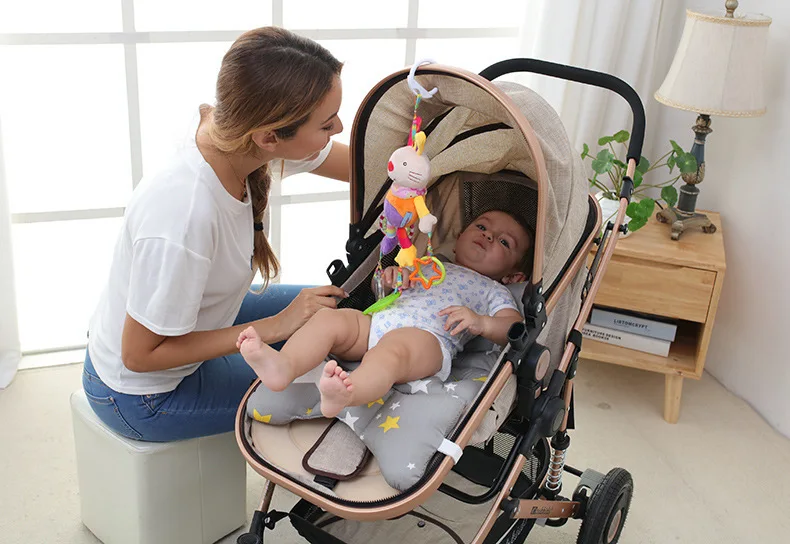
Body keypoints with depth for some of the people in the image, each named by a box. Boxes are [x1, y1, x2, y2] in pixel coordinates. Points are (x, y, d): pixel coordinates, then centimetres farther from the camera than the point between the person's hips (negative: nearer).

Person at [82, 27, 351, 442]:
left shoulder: (233, 131, -19)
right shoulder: (186, 217, -41)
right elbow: (140, 356, -26)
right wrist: (273, 327, -26)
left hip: (174, 323, 7)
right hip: (143, 397, -7)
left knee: (333, 310, 12)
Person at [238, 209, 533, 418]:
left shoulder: (494, 291, 26)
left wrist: (480, 323, -12)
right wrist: (391, 275, 14)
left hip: (427, 340, -6)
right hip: (377, 322, 6)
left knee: (393, 346, -39)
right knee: (328, 317, -20)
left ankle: (346, 395, -69)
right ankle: (284, 366, -46)